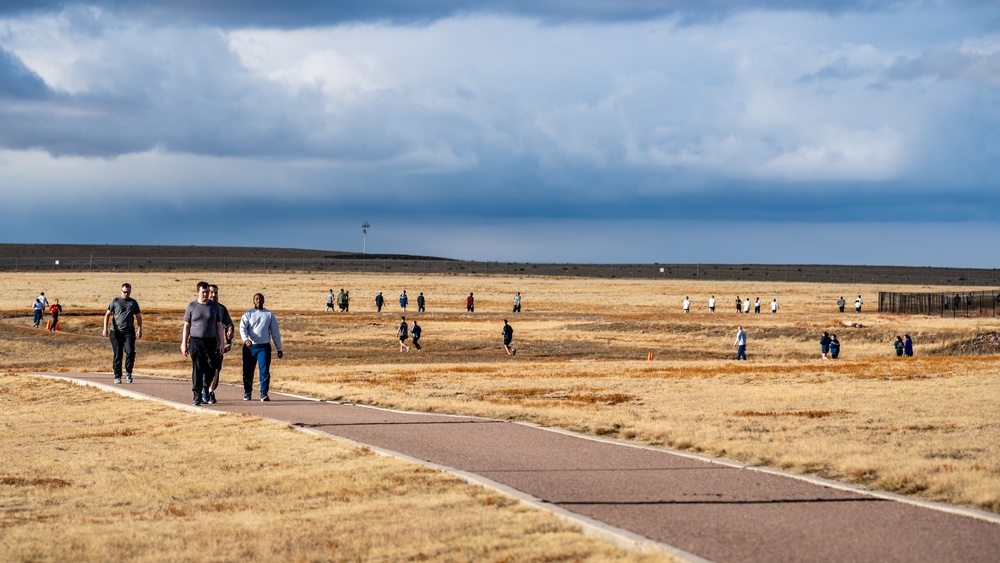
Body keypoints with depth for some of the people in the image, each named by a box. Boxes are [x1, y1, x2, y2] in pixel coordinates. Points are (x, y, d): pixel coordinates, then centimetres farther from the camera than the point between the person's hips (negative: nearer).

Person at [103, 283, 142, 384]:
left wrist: (139, 329, 3)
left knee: (130, 352, -14)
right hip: (116, 332, -1)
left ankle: (128, 372, 3)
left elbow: (138, 317, 16)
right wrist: (105, 329, -3)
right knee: (117, 354, -1)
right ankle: (117, 376, 6)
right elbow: (107, 315, 8)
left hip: (129, 331, 1)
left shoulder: (133, 303, 13)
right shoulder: (115, 301, 9)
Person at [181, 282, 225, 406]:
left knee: (211, 368, -1)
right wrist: (184, 343, 1)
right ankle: (197, 396, -3)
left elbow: (219, 325, 10)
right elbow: (186, 326, 7)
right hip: (195, 341, -1)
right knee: (197, 369, -6)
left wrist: (222, 342, 3)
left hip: (211, 341, 1)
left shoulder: (215, 306, 8)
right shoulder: (191, 306, 5)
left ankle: (205, 389, 25)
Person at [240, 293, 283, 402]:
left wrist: (279, 349, 11)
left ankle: (264, 394, -7)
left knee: (264, 370, -11)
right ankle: (247, 393, 17)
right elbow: (243, 328, -5)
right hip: (249, 347, 0)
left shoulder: (269, 315, 13)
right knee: (247, 371, 2)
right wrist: (245, 339, -26)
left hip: (264, 347, 0)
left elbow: (275, 332, 15)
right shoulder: (248, 314, 9)